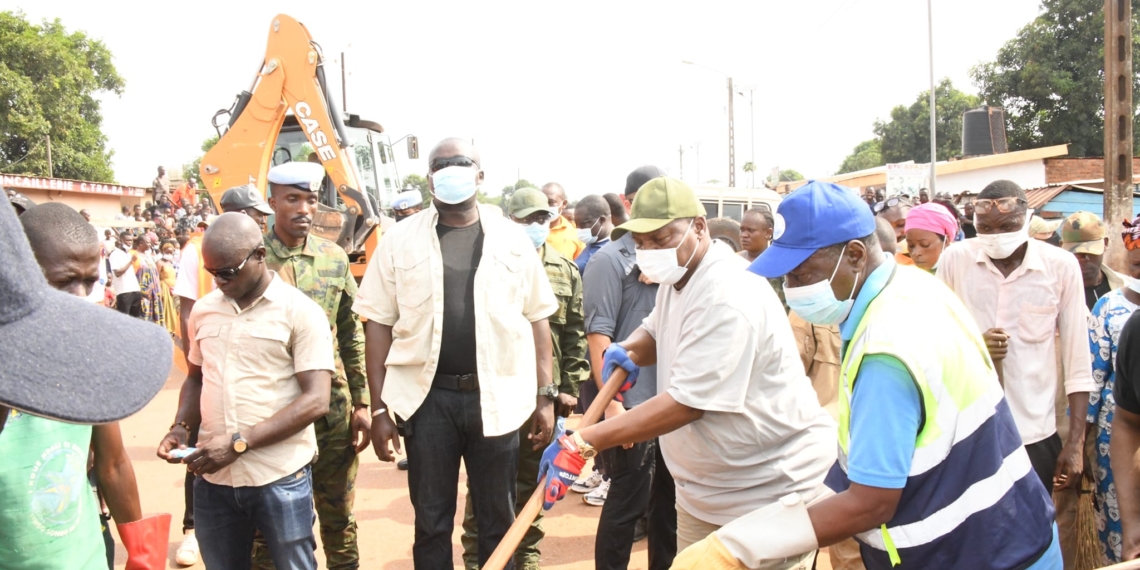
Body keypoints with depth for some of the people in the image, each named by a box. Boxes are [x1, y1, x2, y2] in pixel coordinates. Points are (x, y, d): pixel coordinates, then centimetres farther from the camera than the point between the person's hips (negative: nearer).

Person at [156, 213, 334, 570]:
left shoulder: (300, 312, -9)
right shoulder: (203, 310, 8)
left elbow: (315, 400, -14)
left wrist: (240, 443, -19)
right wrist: (181, 427, 1)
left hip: (280, 479, -4)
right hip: (212, 478, 5)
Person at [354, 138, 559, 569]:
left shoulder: (512, 238, 3)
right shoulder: (400, 241, 1)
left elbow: (537, 320, 6)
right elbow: (378, 326, 2)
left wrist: (545, 396, 1)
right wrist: (379, 408, -2)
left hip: (497, 397, 0)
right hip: (427, 397, 0)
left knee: (498, 520, 13)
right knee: (431, 522, 12)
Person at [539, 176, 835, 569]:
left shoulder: (728, 298, -28)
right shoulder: (677, 277, 3)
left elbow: (686, 403, -31)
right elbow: (656, 331, 20)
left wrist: (582, 444, -34)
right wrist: (628, 350, -6)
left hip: (773, 494, -9)